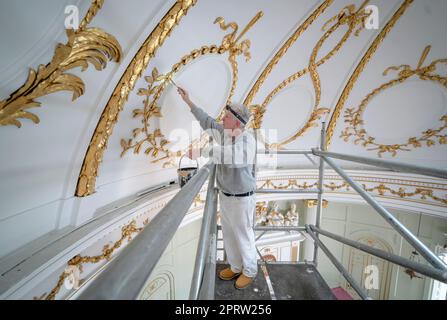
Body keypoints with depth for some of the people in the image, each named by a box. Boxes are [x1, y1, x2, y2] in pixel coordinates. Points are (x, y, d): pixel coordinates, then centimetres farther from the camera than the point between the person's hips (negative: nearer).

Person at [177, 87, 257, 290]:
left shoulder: (247, 138, -23)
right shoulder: (223, 132, 0)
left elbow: (232, 155, -45)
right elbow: (207, 121, 13)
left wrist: (202, 151, -44)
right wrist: (188, 102, 15)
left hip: (242, 198, -7)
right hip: (225, 195, 8)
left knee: (243, 236, 11)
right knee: (228, 234, 20)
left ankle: (249, 271, 36)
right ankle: (235, 267, 42)